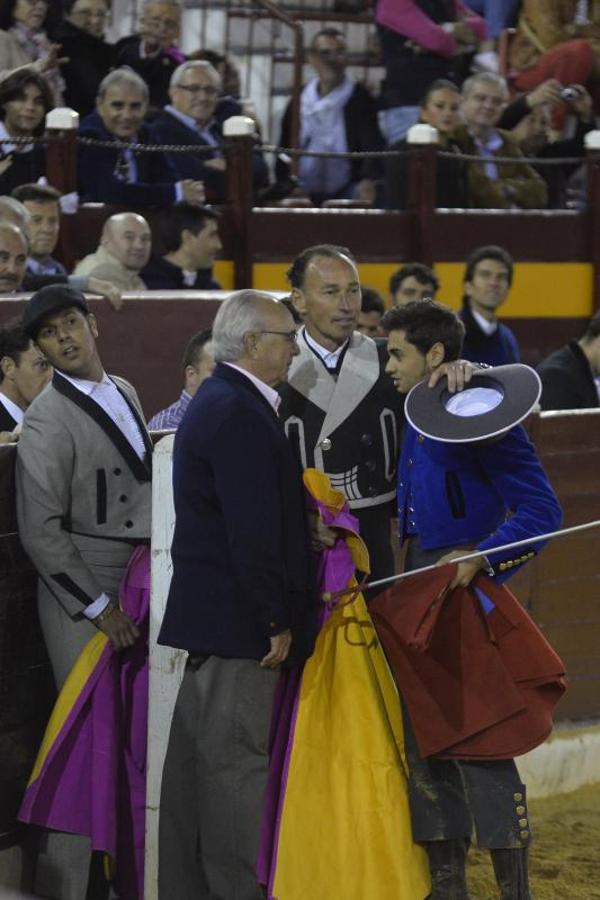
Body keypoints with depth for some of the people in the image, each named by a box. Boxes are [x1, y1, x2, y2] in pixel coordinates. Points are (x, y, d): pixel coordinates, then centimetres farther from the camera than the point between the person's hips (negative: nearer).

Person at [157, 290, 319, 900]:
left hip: (206, 613, 11)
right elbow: (254, 530, -22)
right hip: (239, 619, -11)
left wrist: (277, 613, 20)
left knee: (195, 758, 13)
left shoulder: (216, 403, 16)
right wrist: (278, 621, -18)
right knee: (236, 760, -6)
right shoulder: (239, 414, -18)